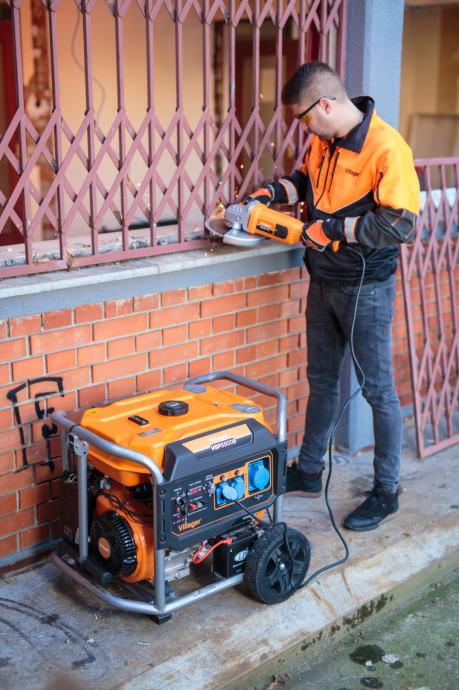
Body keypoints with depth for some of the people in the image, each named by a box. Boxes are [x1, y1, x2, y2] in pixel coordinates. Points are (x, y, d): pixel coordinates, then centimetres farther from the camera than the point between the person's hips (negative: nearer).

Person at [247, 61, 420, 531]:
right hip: (324, 282, 8)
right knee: (321, 380, 18)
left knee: (377, 389, 4)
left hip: (366, 288, -8)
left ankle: (386, 491, 19)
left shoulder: (385, 148, -22)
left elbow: (400, 223, -26)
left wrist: (334, 228, -22)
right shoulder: (321, 141, 2)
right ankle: (308, 471, 35)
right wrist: (274, 191, 3)